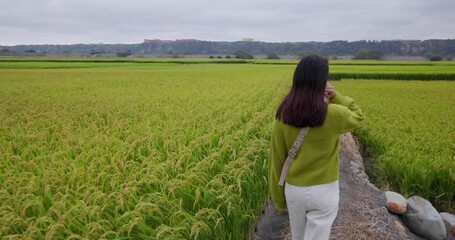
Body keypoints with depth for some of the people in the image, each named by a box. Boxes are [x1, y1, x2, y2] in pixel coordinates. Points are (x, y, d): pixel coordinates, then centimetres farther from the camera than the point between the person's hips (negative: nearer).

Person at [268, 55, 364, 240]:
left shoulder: (283, 116, -10)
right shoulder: (334, 115, -17)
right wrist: (336, 96, -2)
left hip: (293, 190, 3)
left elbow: (276, 159, -3)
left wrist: (279, 197, 9)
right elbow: (357, 116, 9)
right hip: (324, 191, -3)